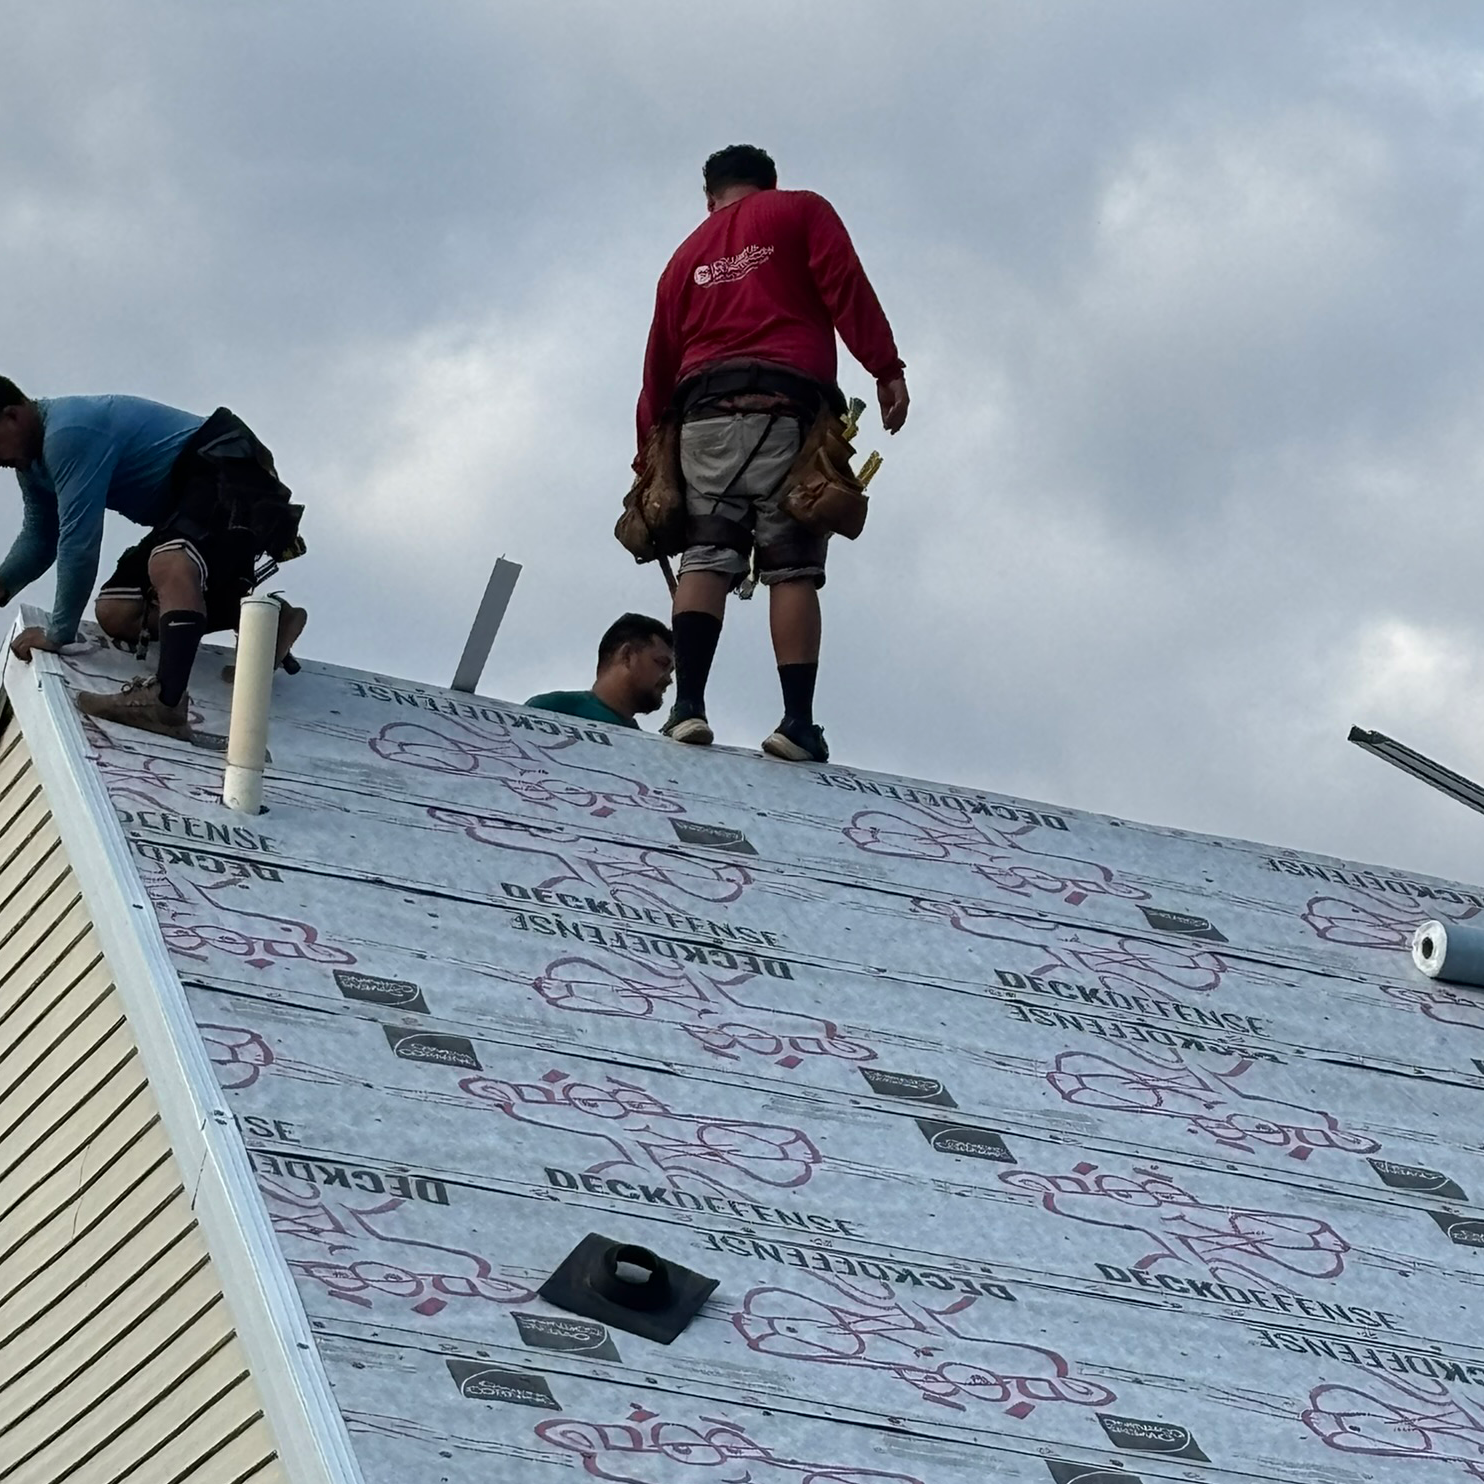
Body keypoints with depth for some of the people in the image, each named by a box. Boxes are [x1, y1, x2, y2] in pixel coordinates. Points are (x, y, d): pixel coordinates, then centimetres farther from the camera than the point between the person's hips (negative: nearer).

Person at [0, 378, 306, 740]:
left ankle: (165, 701, -59)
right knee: (116, 613, 4)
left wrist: (58, 634, -18)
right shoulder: (33, 458, 11)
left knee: (169, 567, -38)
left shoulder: (67, 434, -23)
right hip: (187, 499, 11)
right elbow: (39, 538, 21)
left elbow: (79, 543, -25)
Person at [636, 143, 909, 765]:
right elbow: (846, 287, -1)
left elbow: (658, 363, 20)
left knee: (706, 557, -4)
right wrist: (886, 369, -6)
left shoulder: (687, 255, 26)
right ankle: (799, 722, -16)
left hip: (704, 410, 3)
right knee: (793, 568, -6)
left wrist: (649, 461, 19)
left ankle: (688, 705, -23)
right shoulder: (800, 212, 17)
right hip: (787, 405, -3)